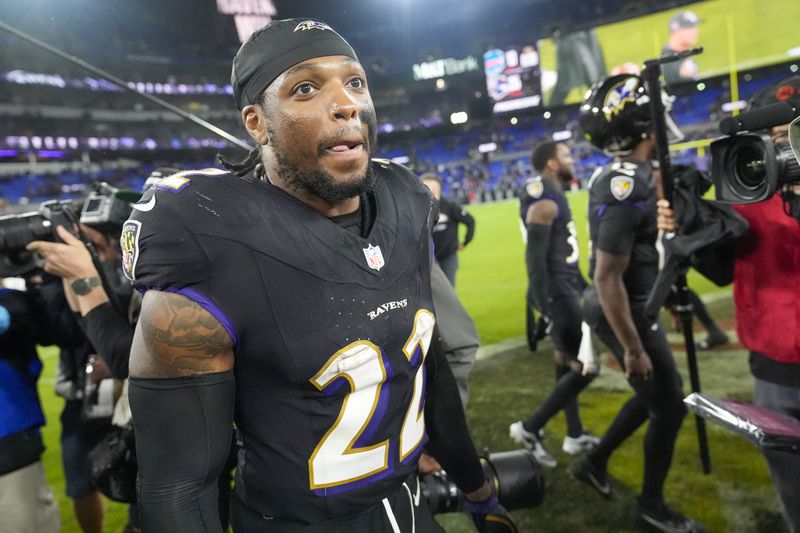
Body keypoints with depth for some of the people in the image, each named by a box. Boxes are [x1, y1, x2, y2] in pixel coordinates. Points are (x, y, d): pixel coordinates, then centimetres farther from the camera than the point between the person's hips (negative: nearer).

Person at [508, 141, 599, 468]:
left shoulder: (554, 197, 13)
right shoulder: (544, 203, -18)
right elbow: (535, 260, -23)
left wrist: (584, 287, 24)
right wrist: (546, 308, -24)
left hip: (567, 290, 10)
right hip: (557, 294, -10)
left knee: (567, 364, 17)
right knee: (585, 367, -7)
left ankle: (575, 436, 31)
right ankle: (529, 429, 2)